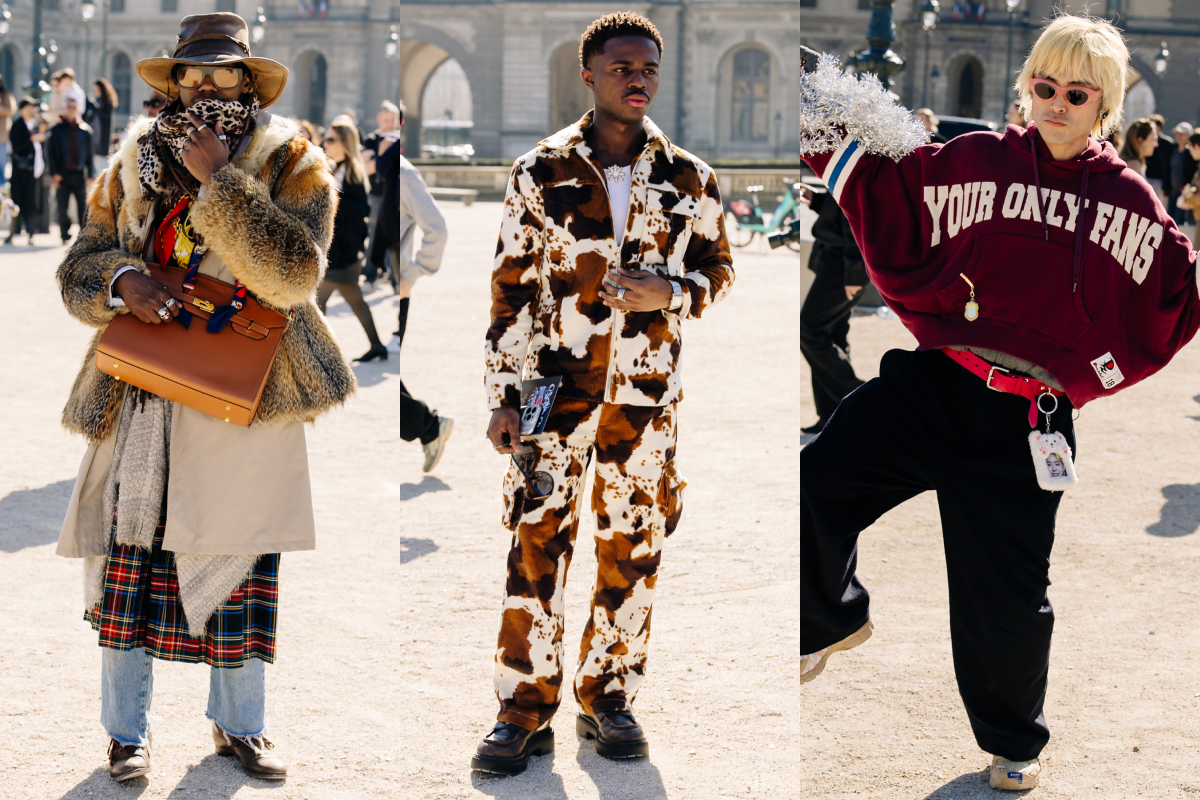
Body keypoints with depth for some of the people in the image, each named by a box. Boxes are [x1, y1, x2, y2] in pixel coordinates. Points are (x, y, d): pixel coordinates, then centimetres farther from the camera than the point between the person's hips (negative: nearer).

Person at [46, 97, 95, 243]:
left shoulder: (85, 130, 8)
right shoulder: (56, 130, 5)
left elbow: (89, 154, 9)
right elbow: (51, 153, 3)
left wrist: (90, 174, 3)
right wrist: (54, 173, -6)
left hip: (80, 175, 1)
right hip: (63, 175, -1)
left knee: (84, 208, -3)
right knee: (62, 208, -1)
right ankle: (65, 236, 8)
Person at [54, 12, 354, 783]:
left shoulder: (291, 163, 0)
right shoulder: (135, 165, 10)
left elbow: (294, 274, -15)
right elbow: (78, 271, 11)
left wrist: (220, 178, -18)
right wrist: (122, 281, -13)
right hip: (143, 398, 2)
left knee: (241, 569, 6)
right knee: (131, 563, 0)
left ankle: (239, 724, 23)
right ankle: (128, 732, 14)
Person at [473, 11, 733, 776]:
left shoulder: (691, 180, 5)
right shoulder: (542, 173, 1)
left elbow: (719, 269, 14)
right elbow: (512, 286, 3)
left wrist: (673, 293, -9)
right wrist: (504, 394, -2)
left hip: (646, 394, 2)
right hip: (557, 383, -2)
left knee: (633, 550, 7)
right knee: (538, 543, -5)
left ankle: (609, 698, 20)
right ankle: (525, 712, 2)